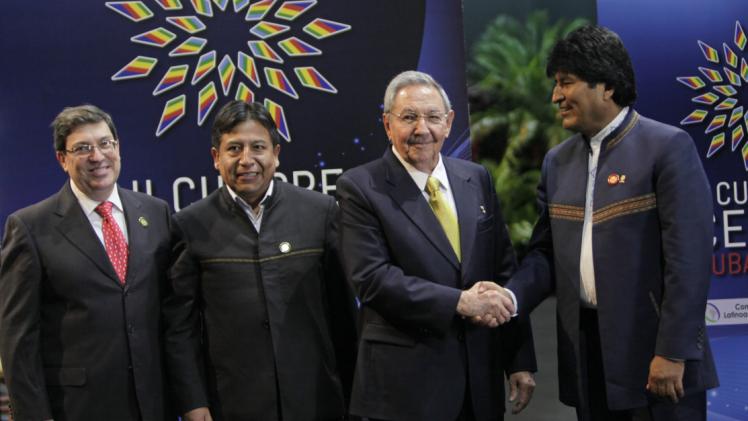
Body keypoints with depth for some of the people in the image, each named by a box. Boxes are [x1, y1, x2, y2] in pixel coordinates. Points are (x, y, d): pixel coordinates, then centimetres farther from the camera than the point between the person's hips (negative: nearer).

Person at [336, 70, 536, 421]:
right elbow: (372, 278, -15)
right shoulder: (360, 187, -7)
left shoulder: (477, 179, 7)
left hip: (481, 375, 5)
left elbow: (504, 271, 8)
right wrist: (459, 302, -19)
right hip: (406, 381, -4)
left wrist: (520, 359, 5)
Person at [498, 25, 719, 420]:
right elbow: (546, 252, 11)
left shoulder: (668, 147, -8)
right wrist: (510, 299, -8)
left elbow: (688, 257, -13)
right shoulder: (557, 161, 11)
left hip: (655, 350, -5)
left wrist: (672, 352, -17)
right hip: (586, 354, 6)